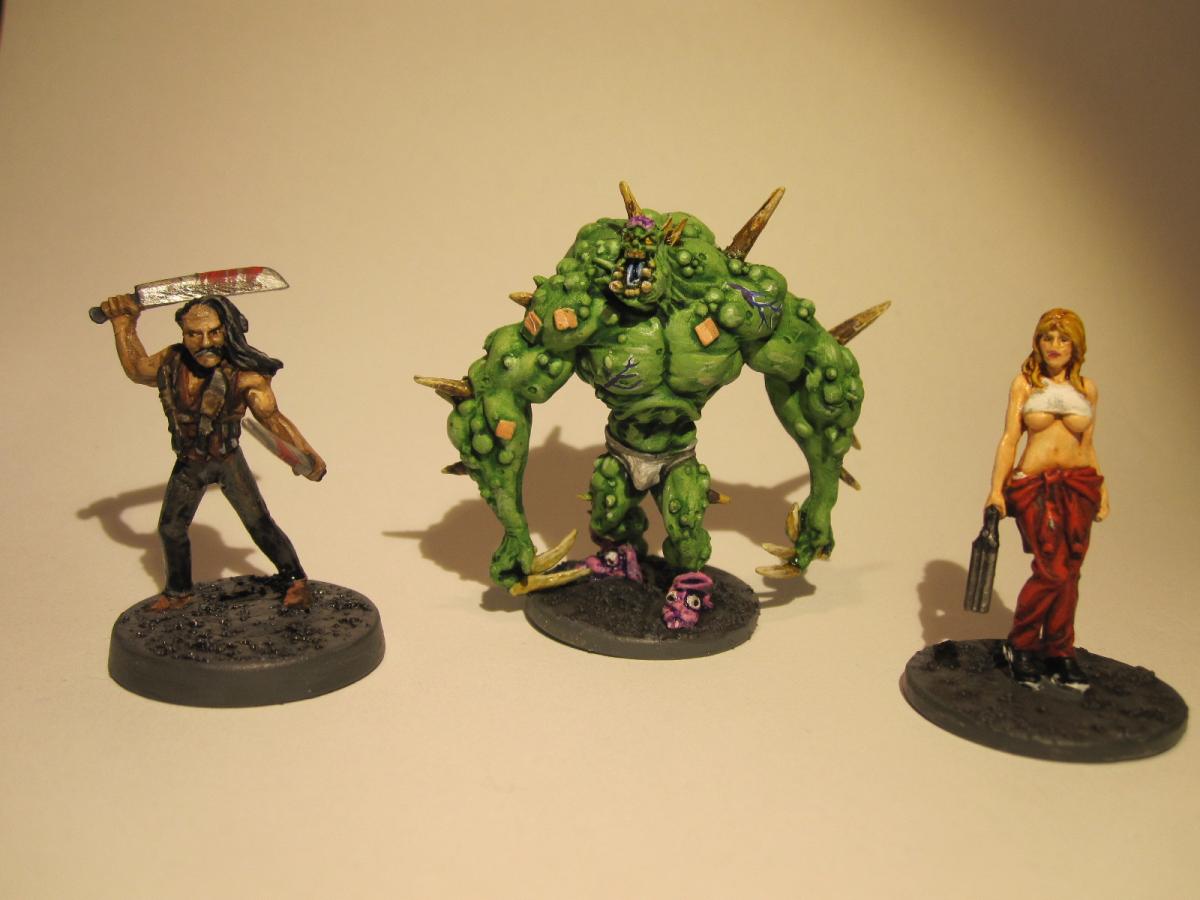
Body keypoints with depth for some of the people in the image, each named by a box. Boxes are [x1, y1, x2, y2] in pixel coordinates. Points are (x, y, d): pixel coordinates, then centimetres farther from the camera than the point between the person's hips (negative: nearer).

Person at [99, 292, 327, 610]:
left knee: (259, 522, -6)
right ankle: (178, 592, 39)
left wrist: (307, 453, -26)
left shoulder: (244, 375, -27)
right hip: (188, 464, 5)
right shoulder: (170, 361, -15)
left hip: (228, 460, -5)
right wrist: (124, 325, 0)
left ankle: (296, 580, 12)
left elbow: (272, 417, -18)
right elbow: (137, 370, 8)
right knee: (170, 527, 17)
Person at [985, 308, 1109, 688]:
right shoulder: (1025, 383, 4)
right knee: (1051, 570, -13)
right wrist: (996, 489, -9)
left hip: (1078, 485, 3)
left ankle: (1060, 653, 18)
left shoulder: (1087, 388, 11)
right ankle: (1021, 646, 8)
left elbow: (1088, 446, 15)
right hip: (1033, 484, -3)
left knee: (1069, 573, 3)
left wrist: (1102, 490, 9)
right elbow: (1009, 439, -1)